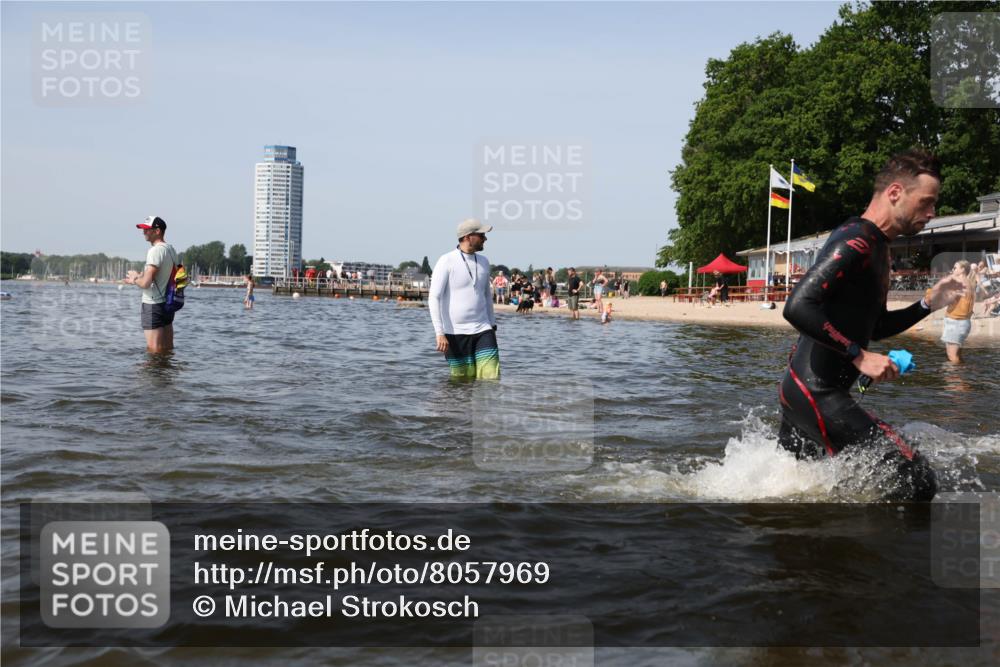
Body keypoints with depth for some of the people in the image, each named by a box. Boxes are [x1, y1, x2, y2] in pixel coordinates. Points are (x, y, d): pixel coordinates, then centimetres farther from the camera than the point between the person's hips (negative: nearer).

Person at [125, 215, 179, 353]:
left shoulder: (155, 250, -16)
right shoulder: (171, 249, 12)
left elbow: (146, 283, -21)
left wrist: (134, 280, -1)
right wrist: (139, 277, 16)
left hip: (153, 306, -9)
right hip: (168, 304, 9)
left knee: (154, 351, -5)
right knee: (168, 350, 13)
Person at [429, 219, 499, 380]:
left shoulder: (483, 262, 12)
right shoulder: (446, 262, -6)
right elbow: (434, 298, -10)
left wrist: (493, 324, 22)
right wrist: (439, 332, -16)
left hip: (483, 330, 5)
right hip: (456, 333, -4)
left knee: (491, 379, -7)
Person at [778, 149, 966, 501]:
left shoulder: (877, 247, 18)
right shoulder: (855, 242, -15)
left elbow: (873, 327, 27)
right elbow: (798, 308, -27)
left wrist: (929, 304, 16)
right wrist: (859, 356, -24)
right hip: (816, 394, -11)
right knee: (917, 481, -14)